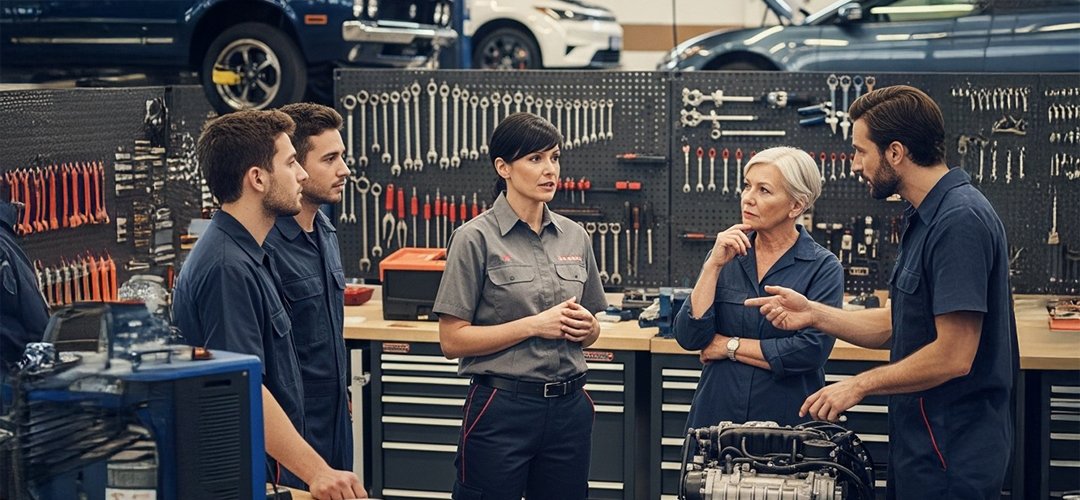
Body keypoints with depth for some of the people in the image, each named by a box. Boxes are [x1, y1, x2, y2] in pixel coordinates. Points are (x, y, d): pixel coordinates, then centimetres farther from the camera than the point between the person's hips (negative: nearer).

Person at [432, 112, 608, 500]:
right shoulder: (476, 238, -7)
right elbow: (453, 340, -10)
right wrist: (535, 325, -16)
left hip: (569, 408, 5)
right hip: (502, 410, -5)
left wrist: (585, 326, -5)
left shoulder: (574, 236, 8)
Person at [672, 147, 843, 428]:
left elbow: (811, 350, -18)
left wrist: (729, 346, -9)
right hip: (716, 414, 3)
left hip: (788, 421, -3)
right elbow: (688, 337, -5)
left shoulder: (823, 268, -6)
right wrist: (714, 265, -12)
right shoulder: (725, 255, 5)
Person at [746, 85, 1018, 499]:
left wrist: (860, 385, -14)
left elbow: (953, 355, -24)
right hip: (920, 443, 10)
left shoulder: (961, 220, -21)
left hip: (951, 457, -10)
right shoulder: (926, 217, 11)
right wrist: (814, 314, 6)